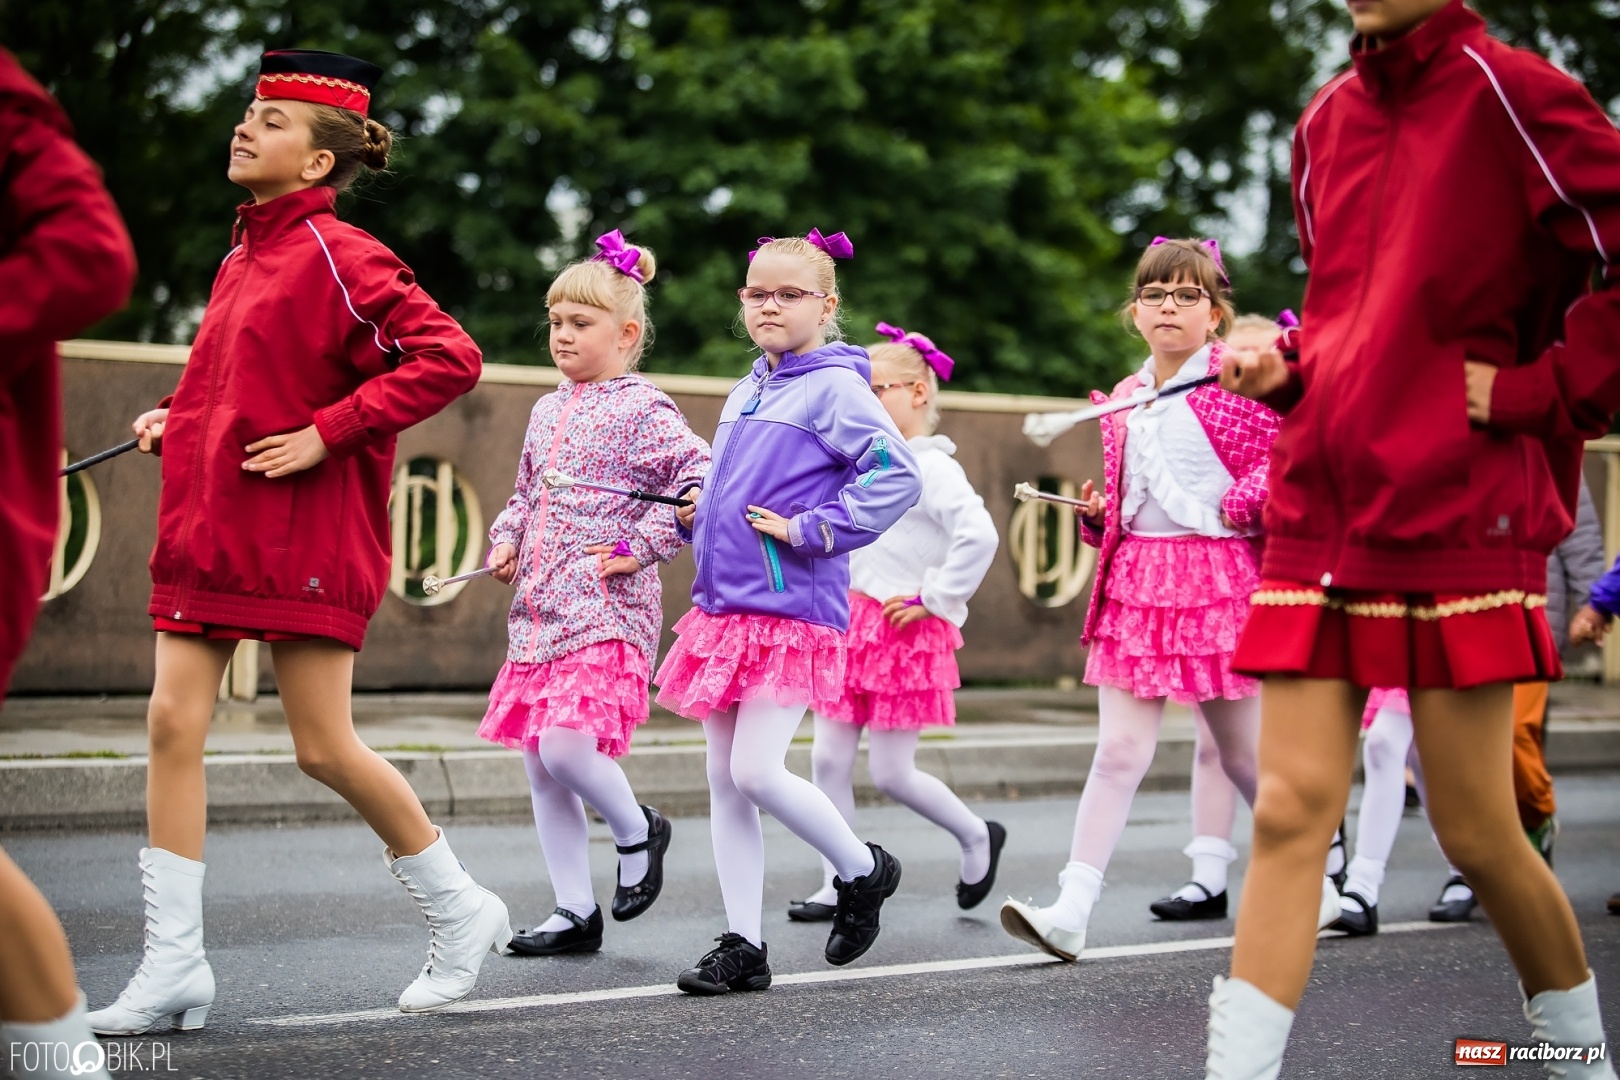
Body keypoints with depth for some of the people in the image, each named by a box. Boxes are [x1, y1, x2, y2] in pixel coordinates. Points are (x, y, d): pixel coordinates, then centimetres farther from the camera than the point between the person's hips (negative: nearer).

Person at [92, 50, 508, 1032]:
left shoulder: (337, 254, -11)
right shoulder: (245, 254, 14)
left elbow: (449, 358, -20)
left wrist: (327, 432, -20)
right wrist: (182, 421, 12)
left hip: (303, 537, -8)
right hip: (207, 528, 8)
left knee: (326, 747, -1)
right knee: (174, 723, -2)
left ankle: (461, 913, 20)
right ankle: (174, 968, 3)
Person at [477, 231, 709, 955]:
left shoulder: (643, 411, -6)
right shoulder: (547, 411, 16)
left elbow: (701, 482, -14)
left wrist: (643, 546, -15)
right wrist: (506, 541, 9)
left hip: (608, 612, -8)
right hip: (538, 615, 8)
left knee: (564, 744, -21)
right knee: (540, 771, 7)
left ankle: (637, 831, 9)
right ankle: (576, 914, 16)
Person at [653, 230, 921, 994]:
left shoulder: (834, 388, -8)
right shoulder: (746, 393, 17)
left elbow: (897, 475, -19)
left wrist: (812, 530, -17)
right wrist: (695, 509, 11)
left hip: (792, 612, -8)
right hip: (723, 607, 8)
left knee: (757, 772, -13)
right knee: (724, 780, 6)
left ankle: (863, 871, 13)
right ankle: (743, 946, 12)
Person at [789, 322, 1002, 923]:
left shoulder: (932, 467, -12)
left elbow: (979, 535, -25)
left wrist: (934, 600, -17)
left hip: (904, 634, -8)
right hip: (849, 624, 8)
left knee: (890, 772, -3)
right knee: (828, 759, 3)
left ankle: (977, 837, 22)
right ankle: (838, 886, 11)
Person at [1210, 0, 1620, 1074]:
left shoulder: (1509, 91, -7)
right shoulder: (1325, 120, 14)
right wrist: (1289, 368, 10)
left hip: (1460, 513, -5)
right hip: (1320, 511, 5)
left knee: (1478, 831, 3)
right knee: (1290, 810, -2)